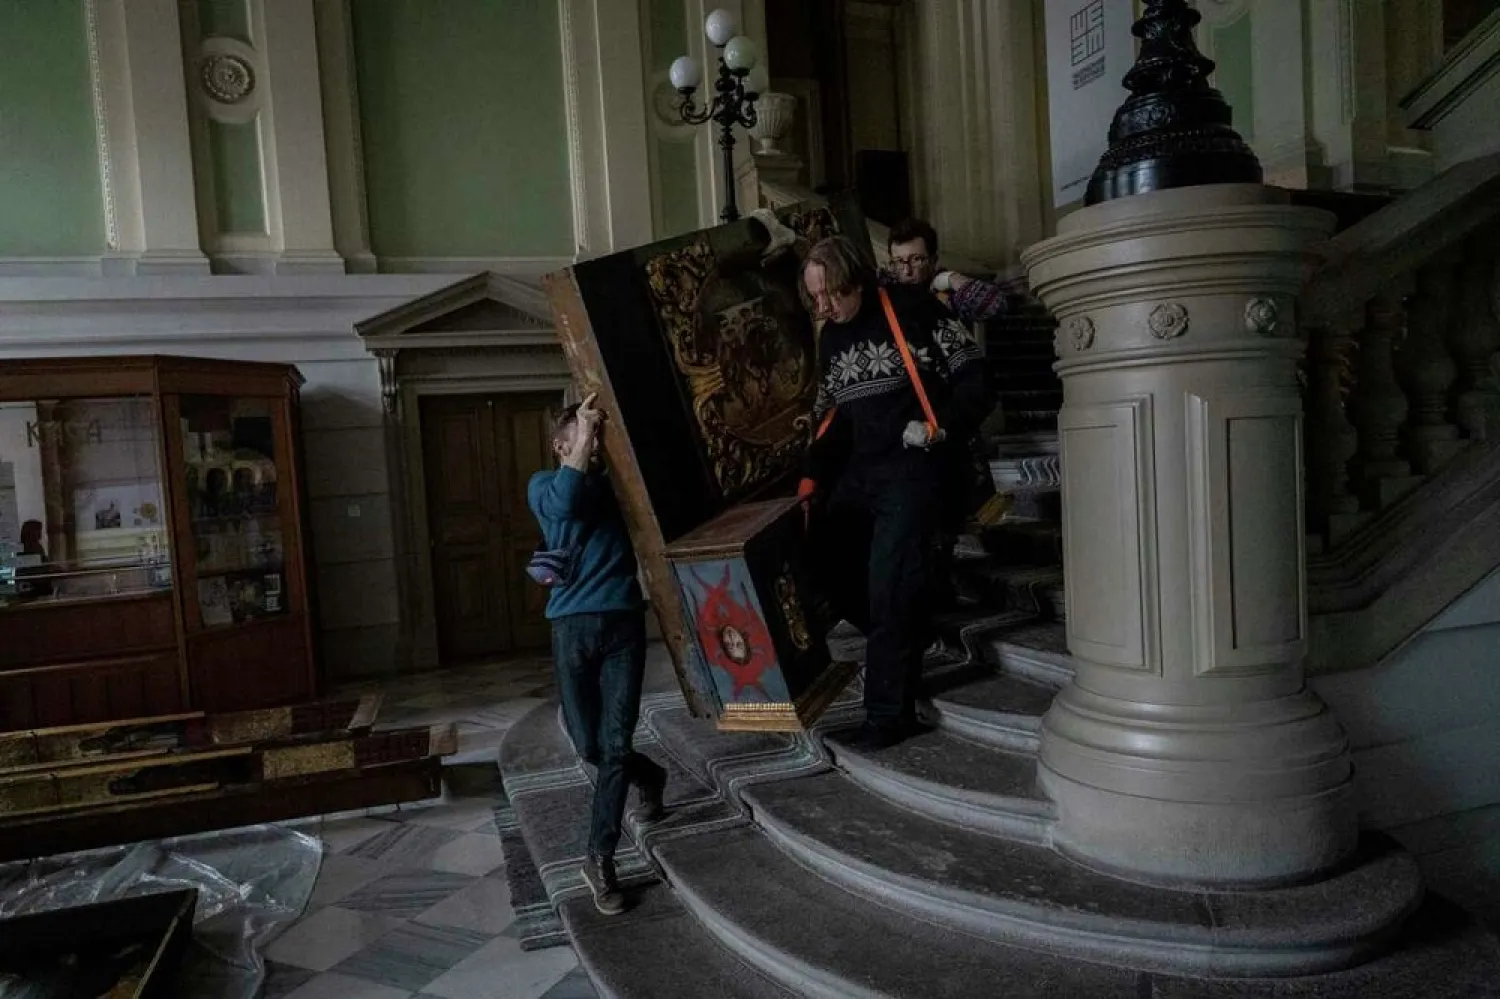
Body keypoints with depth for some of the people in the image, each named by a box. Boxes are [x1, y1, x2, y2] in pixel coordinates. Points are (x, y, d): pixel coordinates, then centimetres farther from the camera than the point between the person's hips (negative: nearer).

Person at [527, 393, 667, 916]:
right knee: (589, 745, 5)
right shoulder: (542, 485, 5)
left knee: (616, 744, -5)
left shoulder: (615, 482, 15)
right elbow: (565, 501, -18)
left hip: (624, 622, 1)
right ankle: (649, 777, 37)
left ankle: (600, 858, 8)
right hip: (573, 625, -1)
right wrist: (582, 431, -15)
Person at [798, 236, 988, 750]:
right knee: (823, 566, 4)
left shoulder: (911, 310, -8)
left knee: (890, 585, -13)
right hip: (859, 471, 8)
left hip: (913, 468, -7)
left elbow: (973, 375, -7)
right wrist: (813, 479, 6)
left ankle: (891, 712, -2)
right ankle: (905, 640, 23)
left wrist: (939, 428, -16)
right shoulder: (830, 337, 13)